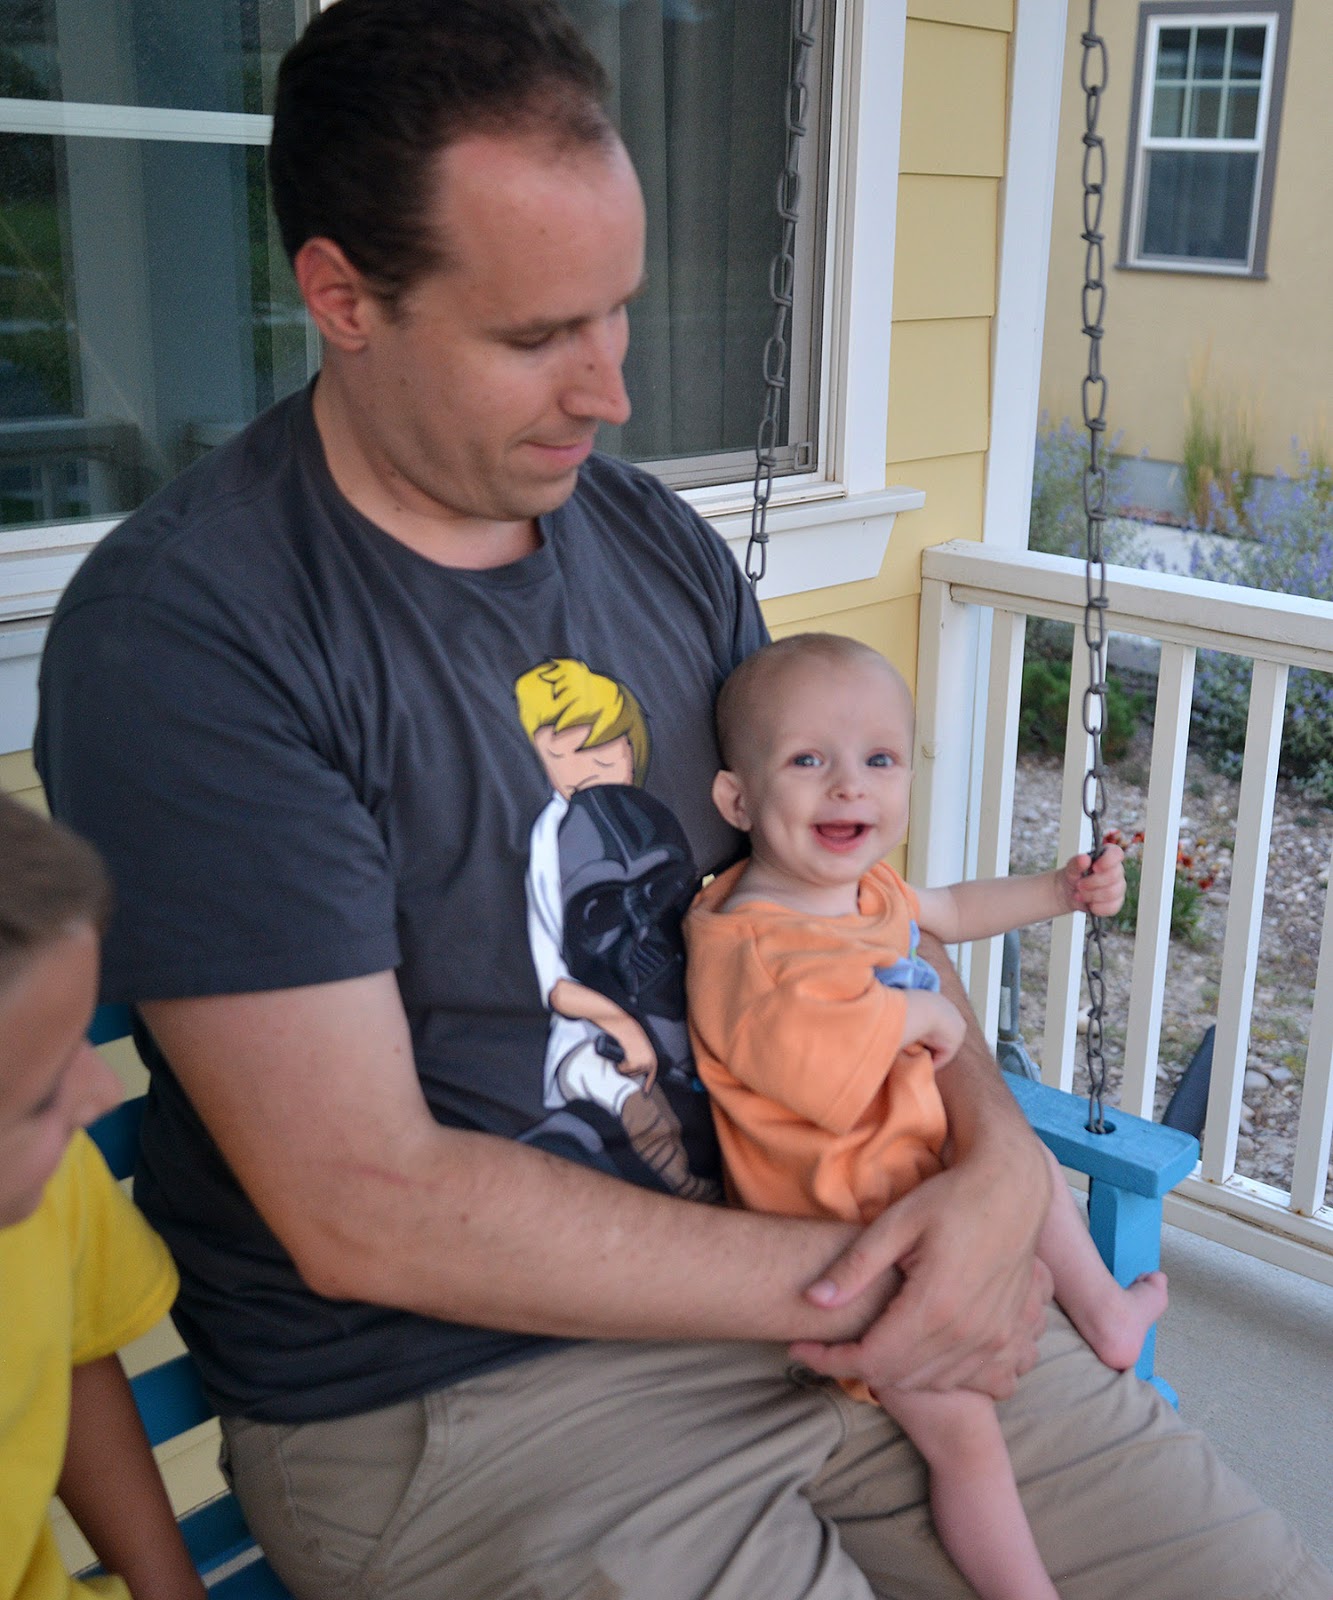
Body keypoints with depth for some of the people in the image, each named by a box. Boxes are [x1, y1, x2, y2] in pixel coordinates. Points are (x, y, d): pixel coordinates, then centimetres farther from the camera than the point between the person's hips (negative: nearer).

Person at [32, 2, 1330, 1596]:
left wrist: (997, 1152, -10)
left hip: (779, 1270, 6)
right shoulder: (178, 631, -17)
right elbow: (366, 1208, -20)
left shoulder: (661, 542, 5)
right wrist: (838, 1283, -17)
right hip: (440, 1398, -5)